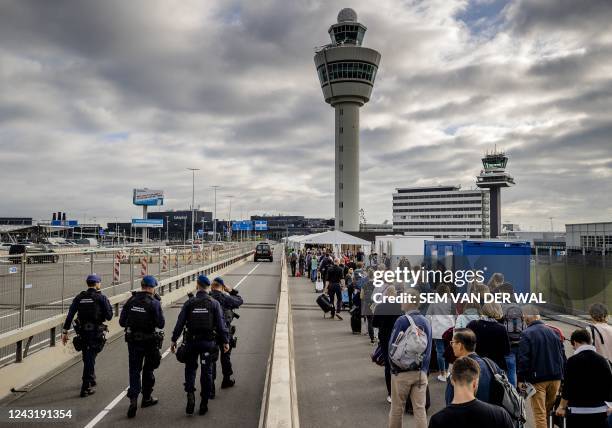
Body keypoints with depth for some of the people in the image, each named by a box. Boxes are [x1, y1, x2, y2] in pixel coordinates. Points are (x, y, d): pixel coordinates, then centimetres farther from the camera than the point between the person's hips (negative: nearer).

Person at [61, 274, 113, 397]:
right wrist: (109, 306, 9)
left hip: (82, 332, 4)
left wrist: (65, 332, 4)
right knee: (90, 359, 0)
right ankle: (86, 388, -1)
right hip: (96, 332, -4)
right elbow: (109, 316, -8)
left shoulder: (79, 297, 4)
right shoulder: (101, 298, -8)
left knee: (87, 358, 20)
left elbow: (70, 315, 1)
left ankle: (91, 381, 37)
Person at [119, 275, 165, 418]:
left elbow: (122, 322, 0)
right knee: (148, 369, 16)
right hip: (149, 341, -2)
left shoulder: (131, 301, -2)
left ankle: (133, 399, -10)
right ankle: (146, 398, 28)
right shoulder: (154, 303, -14)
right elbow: (161, 324, -12)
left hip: (133, 340, 2)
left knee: (134, 370, 7)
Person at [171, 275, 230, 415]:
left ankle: (190, 396, -6)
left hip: (191, 341, 0)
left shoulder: (189, 303, -2)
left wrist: (174, 340, 3)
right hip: (208, 342, 0)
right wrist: (226, 341, 1)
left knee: (190, 369, 15)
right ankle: (204, 405, 13)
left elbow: (180, 323, -3)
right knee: (206, 372, 9)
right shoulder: (214, 303, -3)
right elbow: (221, 324, -5)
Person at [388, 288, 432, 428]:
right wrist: (424, 368, 13)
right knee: (420, 408, 7)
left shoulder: (402, 321, -14)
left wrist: (393, 366, 1)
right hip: (421, 372, 4)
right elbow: (429, 349, 6)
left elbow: (392, 346, -12)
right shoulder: (426, 322, 2)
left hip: (402, 372, -4)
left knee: (397, 408, 11)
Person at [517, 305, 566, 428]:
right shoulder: (552, 332, 9)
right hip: (555, 378, 6)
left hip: (537, 380, -6)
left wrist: (521, 379, -7)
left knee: (539, 414, -1)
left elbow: (523, 359, -14)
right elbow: (562, 356, 13)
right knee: (550, 411, 18)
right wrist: (561, 375, 20)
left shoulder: (526, 334, -10)